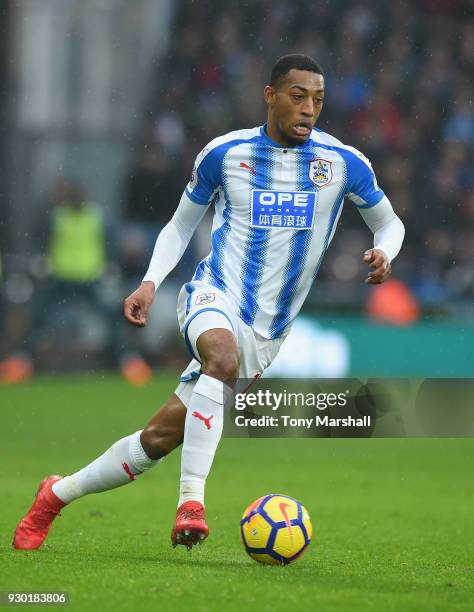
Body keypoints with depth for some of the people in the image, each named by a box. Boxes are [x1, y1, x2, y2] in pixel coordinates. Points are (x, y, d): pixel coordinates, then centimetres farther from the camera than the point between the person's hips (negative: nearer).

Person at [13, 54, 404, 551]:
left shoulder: (344, 163, 1)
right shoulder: (225, 153, 1)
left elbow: (389, 223, 15)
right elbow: (181, 225, 15)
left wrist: (383, 253, -8)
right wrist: (150, 282, -1)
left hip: (265, 334, 2)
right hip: (214, 295, -2)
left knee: (161, 437, 1)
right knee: (224, 354, -39)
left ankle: (58, 493, 21)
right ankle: (191, 500, -39)